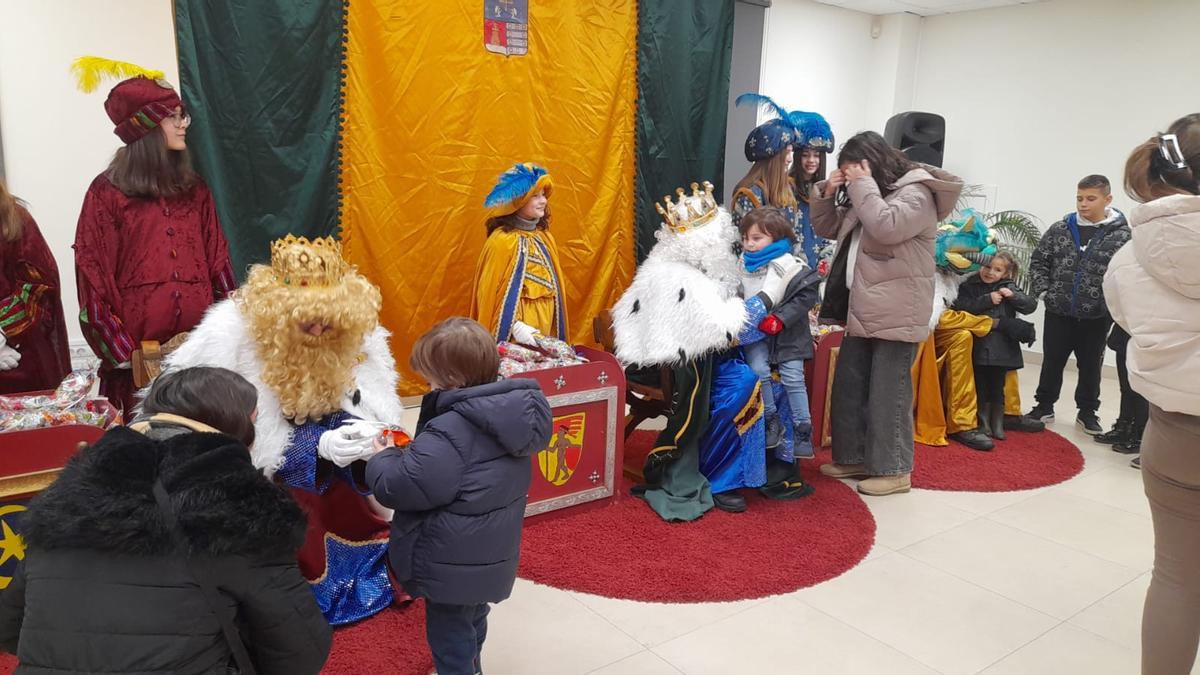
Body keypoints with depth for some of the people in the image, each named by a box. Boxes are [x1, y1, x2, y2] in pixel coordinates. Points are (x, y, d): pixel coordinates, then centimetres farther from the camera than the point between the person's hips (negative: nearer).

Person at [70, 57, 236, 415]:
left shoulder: (194, 188, 11)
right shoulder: (107, 193, -2)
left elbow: (218, 262, 10)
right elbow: (94, 277, -3)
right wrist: (121, 353, -8)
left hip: (200, 337, 4)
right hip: (138, 343, -3)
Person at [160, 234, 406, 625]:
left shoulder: (357, 333, -17)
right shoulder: (232, 335, -26)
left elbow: (378, 405, -8)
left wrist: (370, 432, -33)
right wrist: (318, 447, -36)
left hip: (328, 477, 3)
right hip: (256, 480, -3)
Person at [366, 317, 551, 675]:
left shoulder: (453, 431, -31)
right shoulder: (507, 413, -3)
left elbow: (398, 487, -30)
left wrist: (381, 458, -11)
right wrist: (410, 451, 0)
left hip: (454, 564, -9)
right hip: (487, 556, 9)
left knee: (450, 639, 13)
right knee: (472, 625, 30)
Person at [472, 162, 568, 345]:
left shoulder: (544, 237, 8)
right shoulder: (502, 240, -13)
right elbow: (490, 291, -12)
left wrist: (556, 330, 13)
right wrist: (514, 326, -19)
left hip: (544, 325, 7)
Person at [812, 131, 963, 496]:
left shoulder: (916, 194, -9)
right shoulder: (867, 195, 18)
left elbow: (886, 227, -27)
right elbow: (827, 227, 22)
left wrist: (863, 185, -17)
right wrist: (828, 192, 4)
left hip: (897, 314, -9)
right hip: (864, 311, 9)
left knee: (888, 392, -4)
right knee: (848, 386, 13)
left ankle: (894, 470, 6)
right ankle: (852, 457, 25)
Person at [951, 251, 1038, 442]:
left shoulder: (1009, 287, 10)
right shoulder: (969, 285, 4)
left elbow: (1031, 305, 6)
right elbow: (962, 307, -10)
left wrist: (1013, 295, -10)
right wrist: (988, 300, -13)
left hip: (1001, 347, 1)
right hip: (978, 346, -1)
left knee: (997, 387, 7)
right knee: (980, 386, 4)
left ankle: (997, 424, 19)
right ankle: (983, 421, 19)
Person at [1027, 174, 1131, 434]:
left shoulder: (1121, 236, -7)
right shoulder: (1060, 229, 0)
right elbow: (1038, 259, 8)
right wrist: (1043, 290, -1)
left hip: (1097, 317, -1)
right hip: (1058, 312, 1)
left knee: (1091, 366, 11)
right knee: (1052, 361, 11)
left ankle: (1087, 412, 26)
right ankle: (1044, 406, 26)